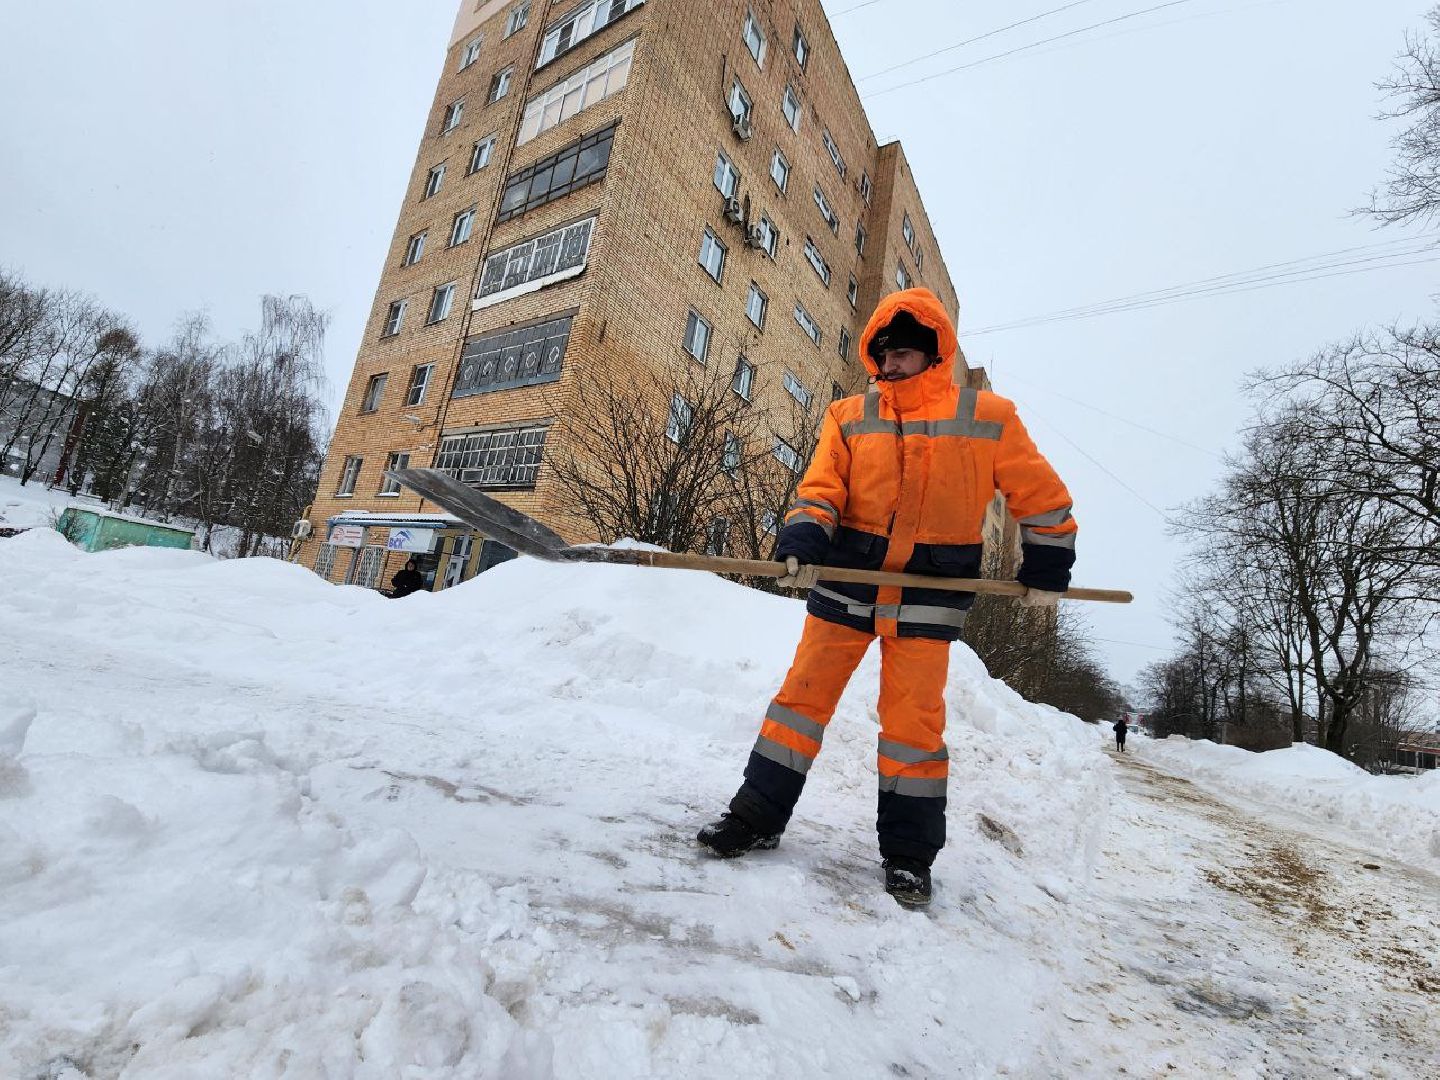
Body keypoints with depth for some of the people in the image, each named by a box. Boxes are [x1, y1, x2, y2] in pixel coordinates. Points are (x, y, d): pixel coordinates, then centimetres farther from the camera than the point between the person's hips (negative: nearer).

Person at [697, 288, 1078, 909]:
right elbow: (820, 491, -1)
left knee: (913, 720, 3)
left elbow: (1042, 497, 8)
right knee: (803, 695, 3)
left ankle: (908, 852, 21)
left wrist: (1046, 572, 7)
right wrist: (802, 543, -19)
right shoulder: (850, 418, 5)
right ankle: (758, 816, 17)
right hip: (847, 579, 2)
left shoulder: (988, 418, 1)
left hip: (928, 594, -1)